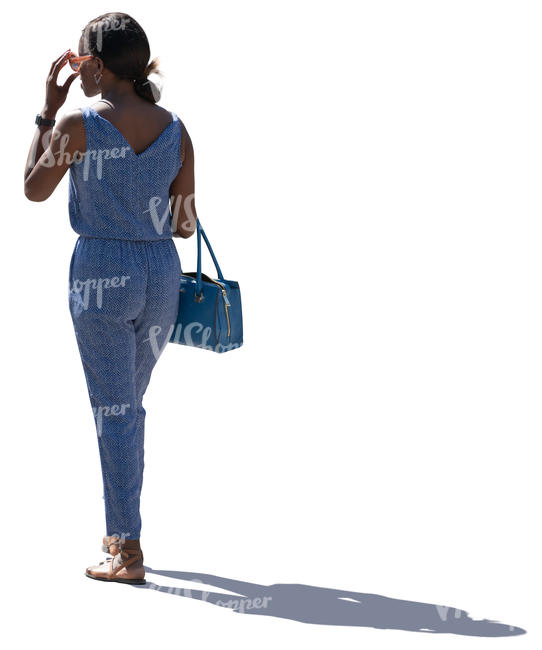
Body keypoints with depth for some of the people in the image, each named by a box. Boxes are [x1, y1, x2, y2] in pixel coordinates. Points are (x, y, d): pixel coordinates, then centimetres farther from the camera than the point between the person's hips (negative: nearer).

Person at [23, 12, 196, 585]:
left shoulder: (78, 126, -12)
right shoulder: (175, 130, 0)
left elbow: (34, 190, 4)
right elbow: (185, 223, 4)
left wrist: (46, 113, 7)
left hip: (102, 272, -5)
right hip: (161, 273, 5)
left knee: (114, 411, 1)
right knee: (128, 403, 20)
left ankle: (128, 553, 1)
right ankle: (120, 531, 29)